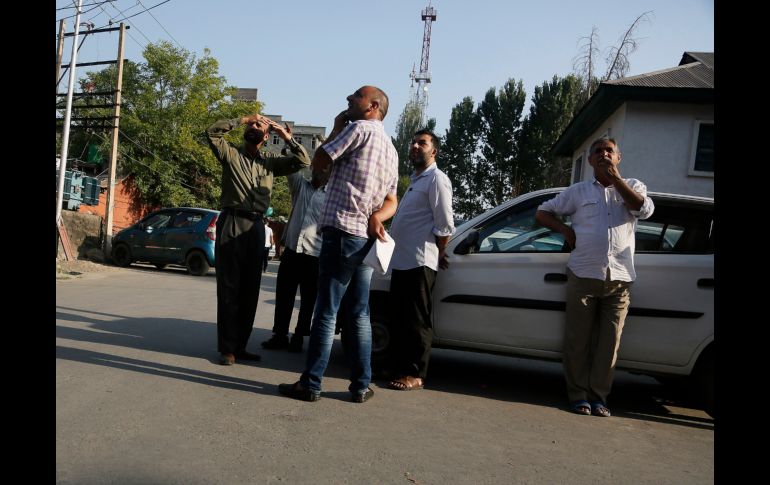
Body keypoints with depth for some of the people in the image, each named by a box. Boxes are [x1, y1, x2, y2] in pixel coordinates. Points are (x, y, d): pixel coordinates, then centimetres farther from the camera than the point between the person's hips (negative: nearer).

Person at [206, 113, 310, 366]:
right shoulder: (231, 154, 8)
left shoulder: (270, 162, 16)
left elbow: (303, 161, 13)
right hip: (231, 223, -4)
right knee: (229, 288, -3)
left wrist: (287, 137, 6)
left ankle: (240, 346, 15)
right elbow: (212, 132, -8)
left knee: (250, 290, 6)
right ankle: (227, 348, 2)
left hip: (256, 226, 4)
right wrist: (244, 118, -4)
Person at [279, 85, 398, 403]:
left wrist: (336, 129, 11)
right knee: (359, 313, 9)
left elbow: (318, 163, -1)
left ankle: (310, 383, 1)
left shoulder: (358, 128, -5)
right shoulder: (390, 149, 22)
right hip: (367, 237, 8)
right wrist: (376, 217, -1)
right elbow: (391, 201, 19)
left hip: (342, 231, -8)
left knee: (326, 311, -4)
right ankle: (361, 385, 11)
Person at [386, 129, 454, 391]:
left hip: (419, 262, -9)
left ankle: (415, 374, 2)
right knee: (398, 318, 12)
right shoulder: (415, 180, 22)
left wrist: (438, 255, -6)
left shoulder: (436, 179, -7)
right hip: (401, 260, 9)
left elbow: (445, 225, -13)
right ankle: (398, 367, 22)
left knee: (417, 321, -4)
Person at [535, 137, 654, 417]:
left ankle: (598, 396, 12)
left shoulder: (632, 186, 15)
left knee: (609, 342, 2)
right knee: (578, 339, 0)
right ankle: (578, 395, 11)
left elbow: (645, 209, -6)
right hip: (583, 276, -1)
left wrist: (615, 178, -6)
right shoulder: (578, 191, 12)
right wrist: (565, 230, 0)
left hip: (619, 279, 1)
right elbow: (542, 213, 16)